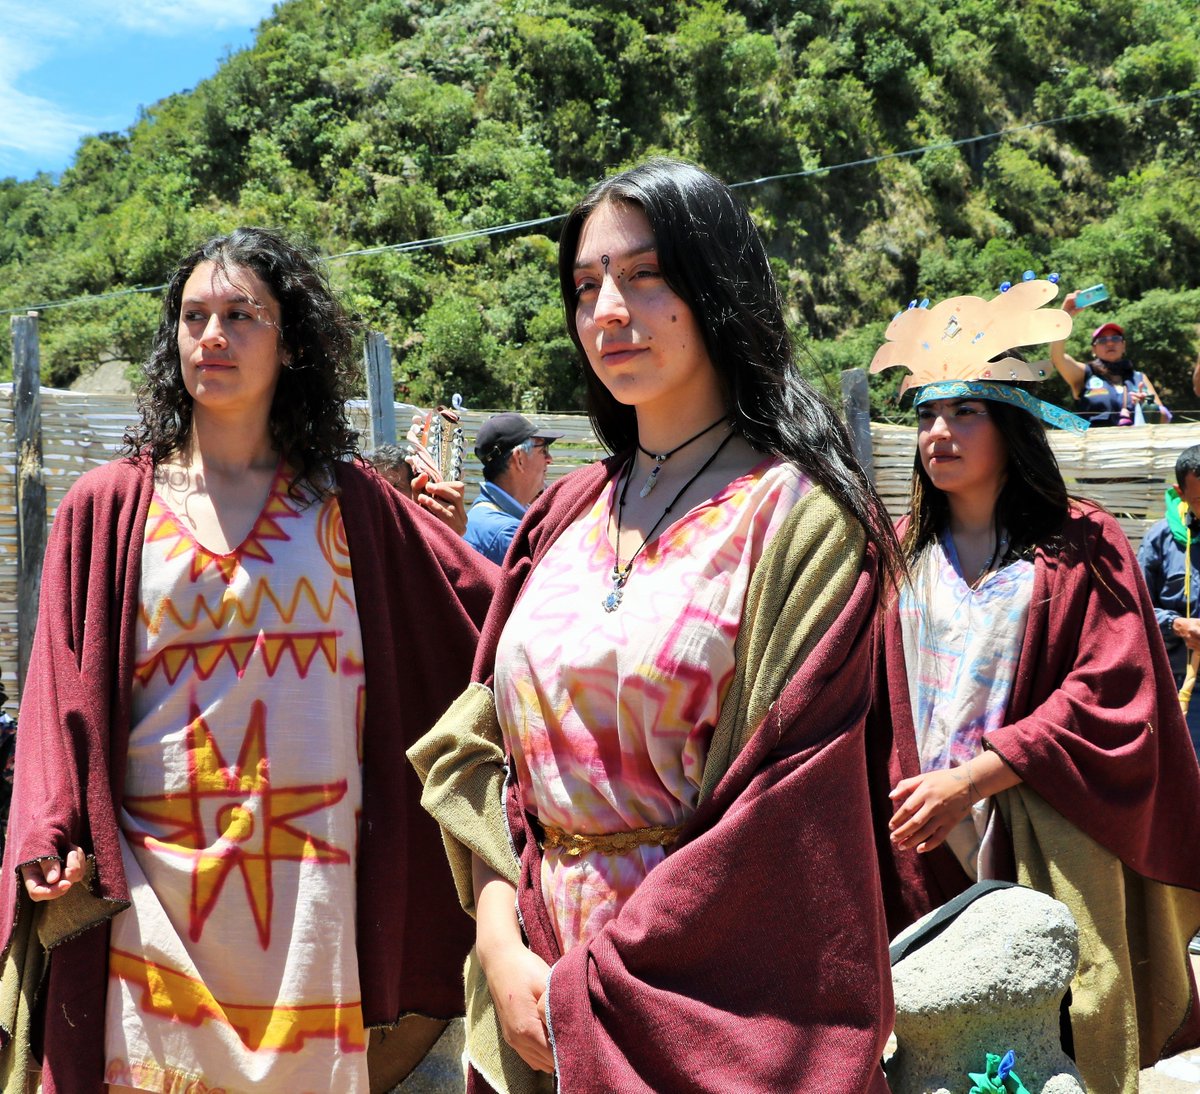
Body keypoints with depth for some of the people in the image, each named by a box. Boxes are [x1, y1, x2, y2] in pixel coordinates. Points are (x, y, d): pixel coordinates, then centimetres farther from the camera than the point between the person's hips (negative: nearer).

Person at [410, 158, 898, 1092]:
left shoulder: (795, 515, -12)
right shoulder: (568, 515, 5)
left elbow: (785, 797, -17)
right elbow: (482, 742, 4)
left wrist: (597, 985, -15)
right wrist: (502, 941, -9)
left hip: (706, 1000, -5)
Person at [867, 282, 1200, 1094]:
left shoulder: (1081, 550, -3)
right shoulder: (903, 556, 7)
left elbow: (1110, 696, -11)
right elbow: (875, 707, 8)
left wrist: (973, 777, -17)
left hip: (1047, 850, -2)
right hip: (923, 850, 3)